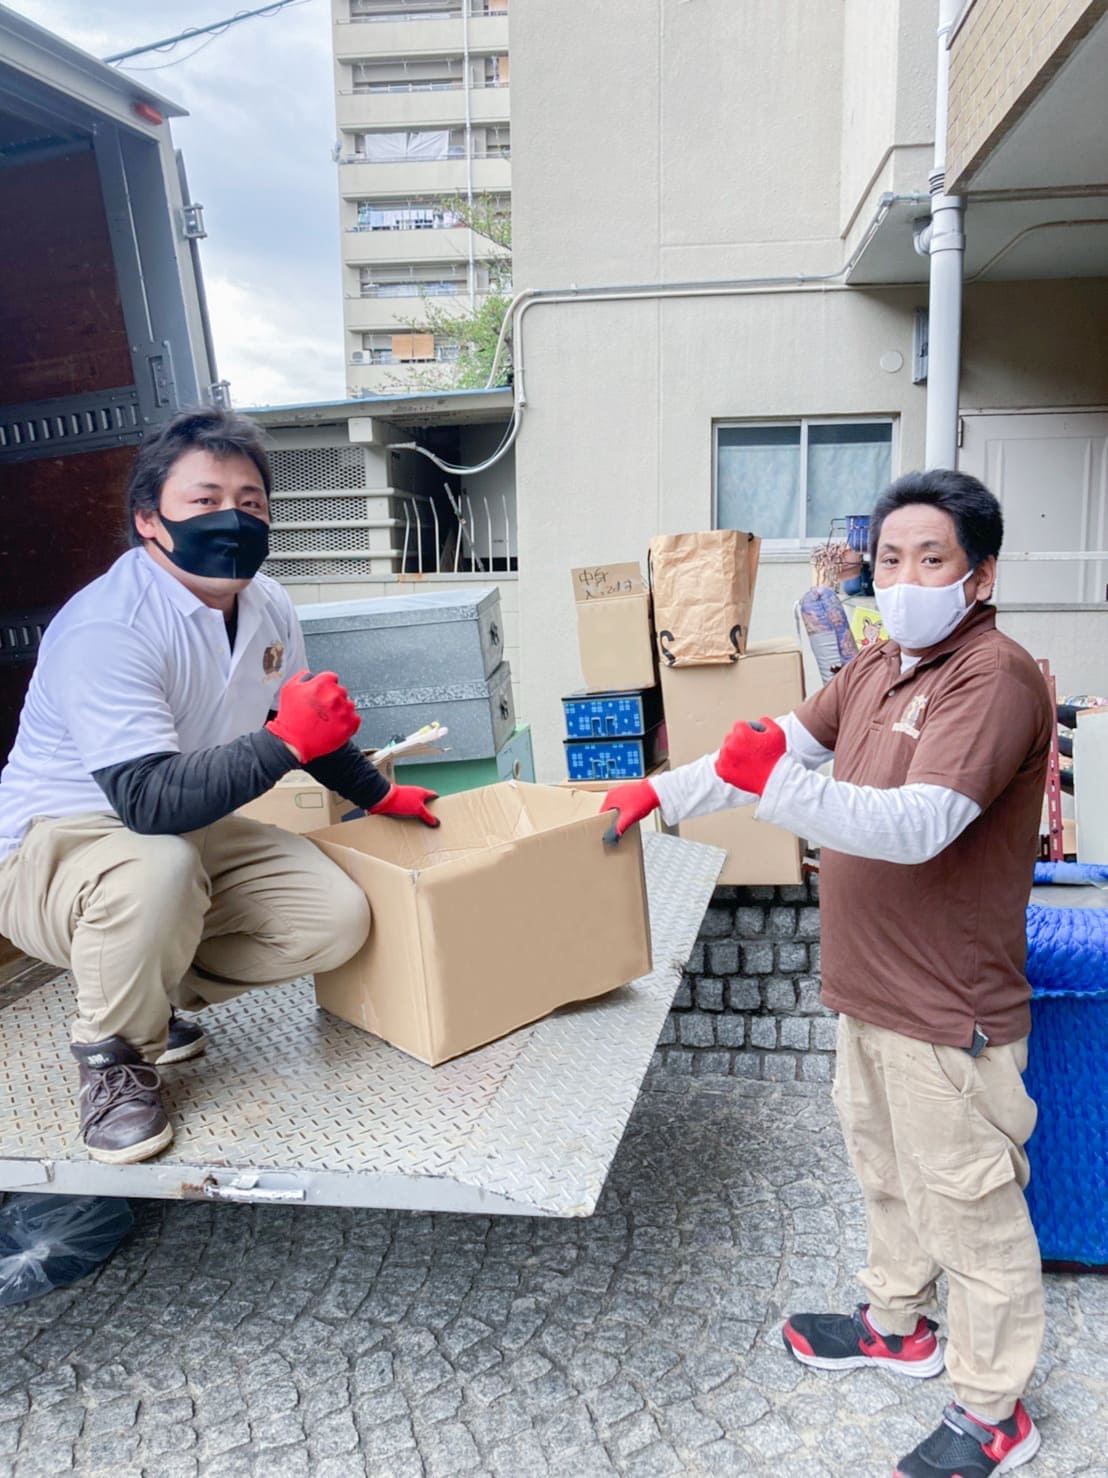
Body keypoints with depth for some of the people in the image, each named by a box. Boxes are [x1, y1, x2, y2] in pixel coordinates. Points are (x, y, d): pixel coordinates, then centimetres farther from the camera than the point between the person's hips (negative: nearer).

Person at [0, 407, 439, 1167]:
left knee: (337, 918, -10)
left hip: (190, 833, 7)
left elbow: (305, 723, 16)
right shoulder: (106, 629, -28)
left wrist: (379, 796, 21)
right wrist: (286, 742, -40)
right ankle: (113, 1054, -9)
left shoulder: (268, 606, -3)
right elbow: (147, 802, -36)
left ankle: (155, 995, 11)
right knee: (160, 869, -41)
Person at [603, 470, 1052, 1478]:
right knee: (886, 1169, 25)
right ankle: (898, 1324, 48)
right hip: (872, 989, 9)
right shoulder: (879, 667, 7)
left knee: (970, 1205, 9)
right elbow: (788, 743, 12)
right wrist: (660, 793, 10)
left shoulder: (995, 677, -22)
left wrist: (777, 786, -44)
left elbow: (919, 826, -32)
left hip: (946, 1012, -9)